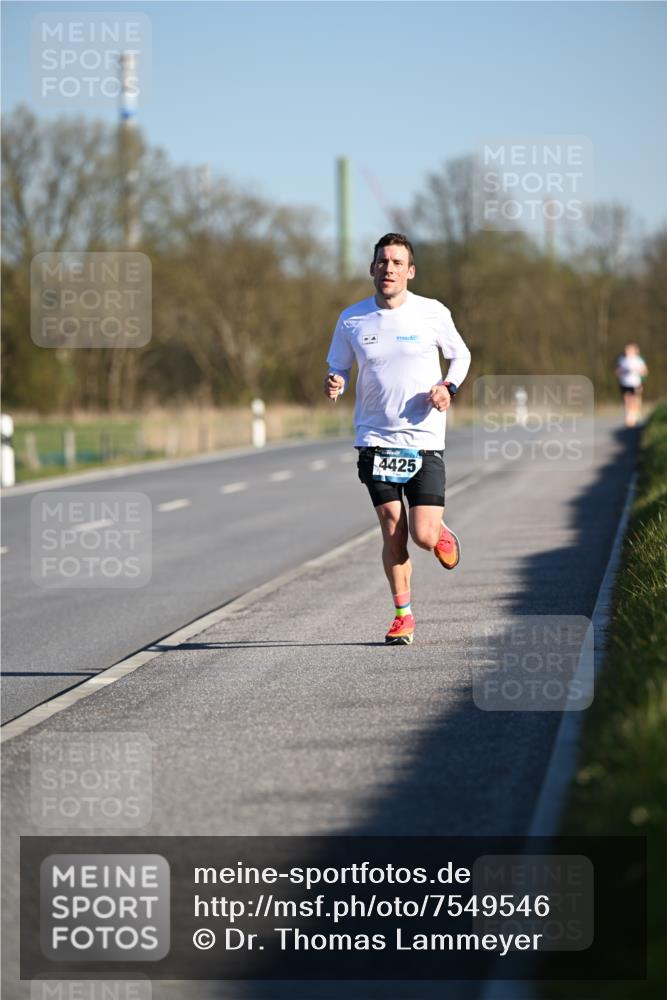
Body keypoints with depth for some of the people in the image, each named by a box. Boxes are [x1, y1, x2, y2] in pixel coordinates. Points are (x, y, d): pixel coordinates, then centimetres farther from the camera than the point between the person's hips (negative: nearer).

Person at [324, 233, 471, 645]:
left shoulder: (432, 313, -2)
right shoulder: (351, 320, 1)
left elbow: (461, 355, 13)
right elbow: (339, 369, 12)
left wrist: (448, 387, -6)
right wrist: (335, 385, -12)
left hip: (424, 441, -1)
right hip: (376, 441, 1)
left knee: (424, 537, -9)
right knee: (393, 533, -3)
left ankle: (442, 535, 29)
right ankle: (403, 615, 13)